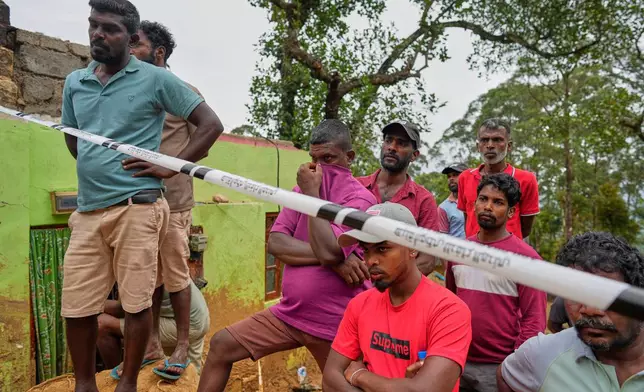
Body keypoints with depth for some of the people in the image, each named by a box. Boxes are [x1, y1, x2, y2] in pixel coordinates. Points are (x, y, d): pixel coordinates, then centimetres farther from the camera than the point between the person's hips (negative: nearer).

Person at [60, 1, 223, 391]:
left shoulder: (156, 79, -2)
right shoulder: (74, 82, 14)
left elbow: (211, 124, -3)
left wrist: (170, 167, -7)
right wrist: (97, 169, 12)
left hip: (137, 208, -5)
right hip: (88, 209, 5)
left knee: (136, 304, 3)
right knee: (76, 307, 8)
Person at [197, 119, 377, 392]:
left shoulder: (360, 199, -13)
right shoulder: (302, 191, 6)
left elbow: (328, 250, -28)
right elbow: (275, 243, -8)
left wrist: (312, 193, -18)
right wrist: (334, 260, -20)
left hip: (334, 324, -6)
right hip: (290, 312, 6)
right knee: (221, 345, 6)